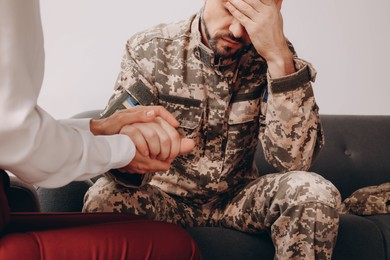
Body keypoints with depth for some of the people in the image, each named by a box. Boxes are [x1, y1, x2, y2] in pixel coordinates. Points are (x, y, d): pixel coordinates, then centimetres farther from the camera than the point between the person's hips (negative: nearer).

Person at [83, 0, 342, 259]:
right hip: (165, 196, -1)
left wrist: (280, 57, -30)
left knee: (315, 194, -26)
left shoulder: (271, 54, -10)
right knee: (105, 198, -31)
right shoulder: (148, 50, -12)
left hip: (237, 199, 1)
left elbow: (295, 161, -21)